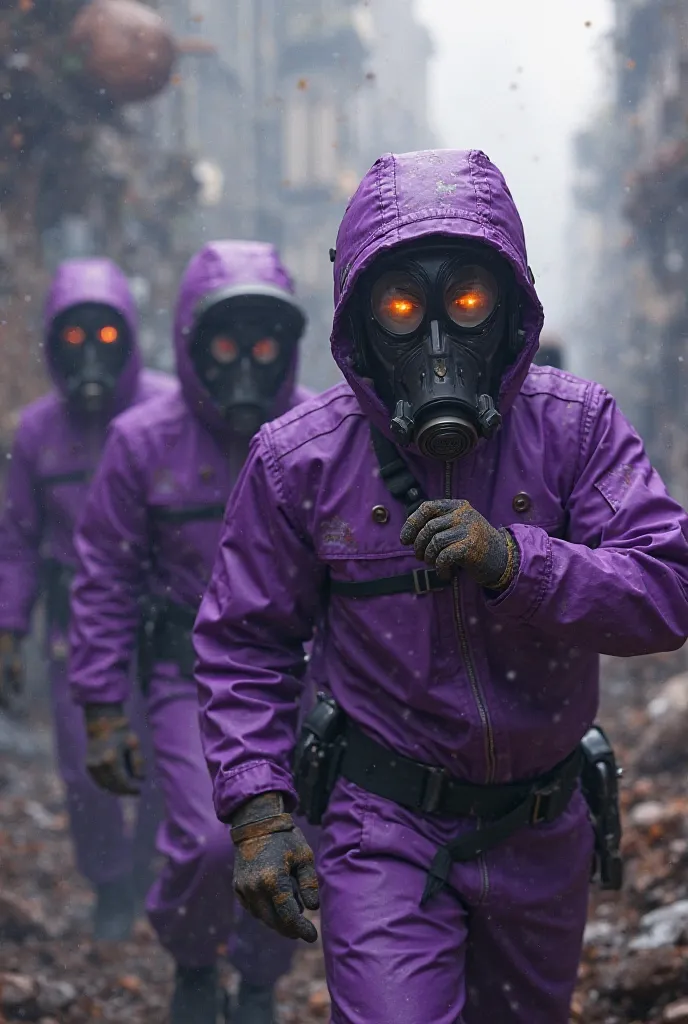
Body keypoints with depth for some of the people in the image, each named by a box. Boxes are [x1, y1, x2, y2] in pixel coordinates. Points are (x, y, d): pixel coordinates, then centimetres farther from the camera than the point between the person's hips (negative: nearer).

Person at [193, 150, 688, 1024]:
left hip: (541, 832, 3)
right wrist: (256, 810, -12)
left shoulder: (575, 426, -9)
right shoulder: (301, 460, -10)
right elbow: (244, 645, -2)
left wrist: (512, 558, -31)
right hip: (386, 828, -2)